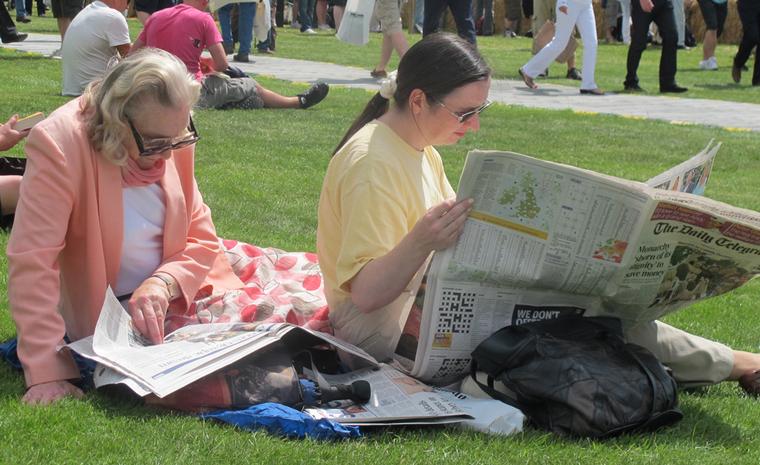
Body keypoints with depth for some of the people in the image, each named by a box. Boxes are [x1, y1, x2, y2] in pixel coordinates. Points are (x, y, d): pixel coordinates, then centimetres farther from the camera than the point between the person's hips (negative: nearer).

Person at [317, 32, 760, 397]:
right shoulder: (373, 164, -21)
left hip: (424, 298, 10)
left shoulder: (418, 150, 11)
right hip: (382, 328, -10)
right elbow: (365, 293, -26)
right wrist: (421, 242, -41)